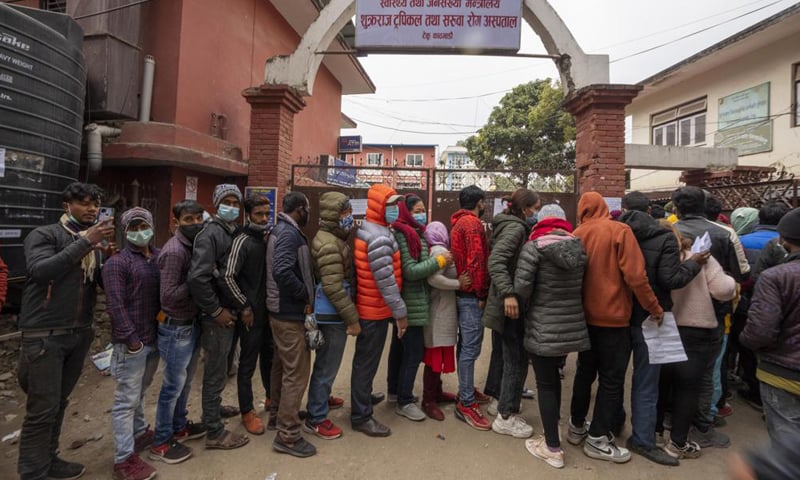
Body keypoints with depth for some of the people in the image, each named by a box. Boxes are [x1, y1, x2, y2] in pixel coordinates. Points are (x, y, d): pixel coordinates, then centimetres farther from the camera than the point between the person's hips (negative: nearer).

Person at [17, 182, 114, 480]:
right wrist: (84, 242, -25)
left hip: (80, 334, 6)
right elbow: (40, 271, -23)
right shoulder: (43, 235, -6)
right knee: (42, 408, 1)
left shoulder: (94, 242, 12)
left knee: (59, 403, 16)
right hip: (44, 335, -6)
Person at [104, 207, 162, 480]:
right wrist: (131, 339, -17)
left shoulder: (161, 258, 8)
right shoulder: (117, 263, -10)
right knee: (127, 400, 2)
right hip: (132, 343, -6)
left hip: (154, 338, 6)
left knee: (140, 393, 22)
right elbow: (115, 305, -15)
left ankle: (139, 433, 39)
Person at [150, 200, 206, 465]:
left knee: (185, 382, 21)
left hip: (191, 323, 8)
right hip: (176, 327, -8)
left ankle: (179, 427, 39)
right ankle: (161, 443, 22)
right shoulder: (174, 251, -21)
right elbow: (169, 296, -25)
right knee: (173, 385, 5)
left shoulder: (194, 246, 6)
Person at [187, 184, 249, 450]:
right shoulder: (211, 234, -16)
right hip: (217, 316, -8)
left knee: (220, 368, 22)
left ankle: (214, 410, 40)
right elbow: (197, 277, -26)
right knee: (216, 373, 4)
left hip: (229, 312, 8)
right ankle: (215, 432, 17)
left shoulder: (235, 233, 9)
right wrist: (216, 311, -19)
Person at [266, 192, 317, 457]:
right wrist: (305, 295, -20)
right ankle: (287, 435, 8)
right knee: (296, 372, -2)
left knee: (282, 365, 23)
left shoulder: (281, 229, 12)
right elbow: (282, 272, -34)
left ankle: (278, 412, 40)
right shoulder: (290, 233, -20)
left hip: (280, 309, 10)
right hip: (291, 313, -10)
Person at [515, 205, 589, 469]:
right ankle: (552, 431, 41)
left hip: (543, 327, -6)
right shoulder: (578, 246, 2)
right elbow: (581, 284, 4)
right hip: (572, 326, 6)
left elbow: (521, 285, -18)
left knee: (546, 384, 6)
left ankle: (553, 448, 16)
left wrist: (525, 307, 1)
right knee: (554, 378, 24)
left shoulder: (534, 246, -13)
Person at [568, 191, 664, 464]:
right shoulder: (619, 231, -10)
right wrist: (654, 308, -4)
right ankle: (598, 438, 13)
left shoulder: (577, 235, 1)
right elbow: (635, 276, -16)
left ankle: (577, 426, 29)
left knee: (585, 371, 18)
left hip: (585, 316, 5)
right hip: (613, 317, -5)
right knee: (612, 379, 6)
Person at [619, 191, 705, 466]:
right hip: (648, 318, -4)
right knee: (645, 382, 7)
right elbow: (670, 280, -14)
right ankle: (642, 440, 17)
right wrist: (693, 263, 1)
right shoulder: (664, 238, -11)